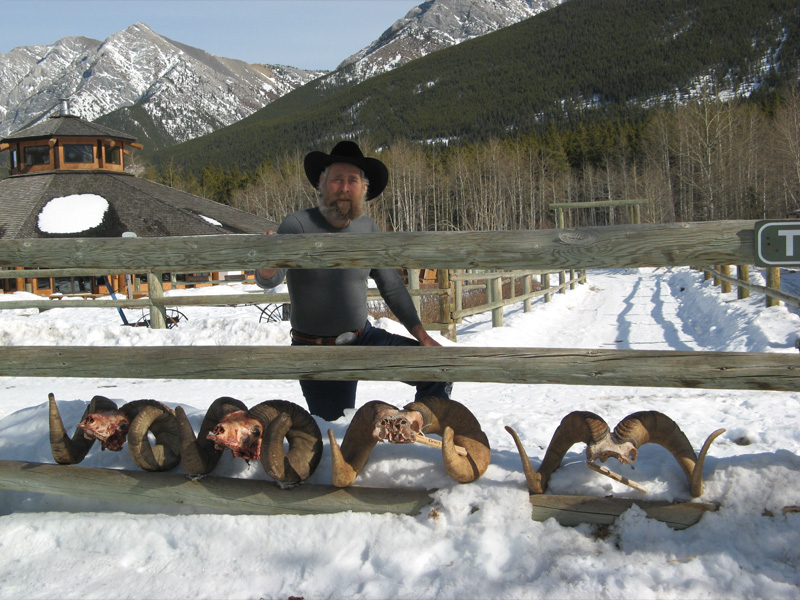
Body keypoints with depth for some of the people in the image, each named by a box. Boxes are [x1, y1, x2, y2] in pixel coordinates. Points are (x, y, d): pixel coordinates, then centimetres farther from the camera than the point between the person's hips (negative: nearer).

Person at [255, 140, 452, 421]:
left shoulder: (368, 228, -2)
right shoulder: (298, 225, -15)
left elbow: (392, 286, 8)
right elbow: (268, 280, -28)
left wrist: (421, 335, 3)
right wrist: (268, 264, -53)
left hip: (364, 338, 4)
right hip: (319, 353, -4)